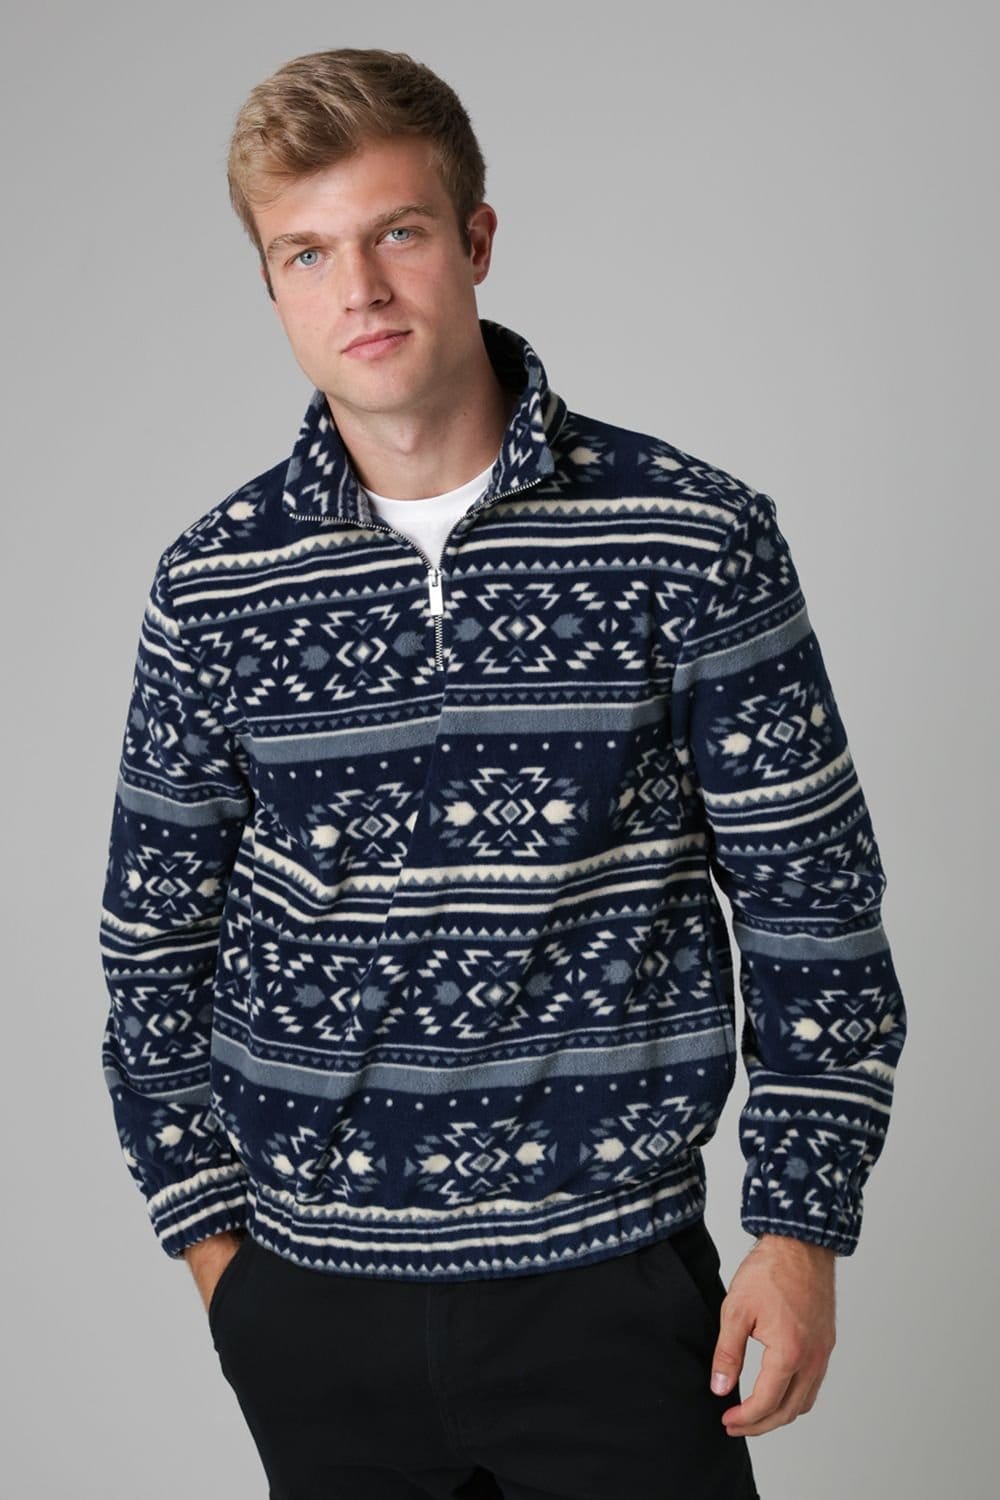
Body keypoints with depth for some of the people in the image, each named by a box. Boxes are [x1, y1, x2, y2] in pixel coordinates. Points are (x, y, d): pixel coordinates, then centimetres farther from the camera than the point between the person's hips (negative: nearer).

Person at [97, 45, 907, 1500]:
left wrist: (802, 1226, -4)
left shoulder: (698, 537, -7)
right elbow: (157, 931, 9)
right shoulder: (211, 585, -1)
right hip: (312, 1299, 2)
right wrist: (205, 1227, 7)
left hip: (608, 1272, -2)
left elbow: (812, 901, -2)